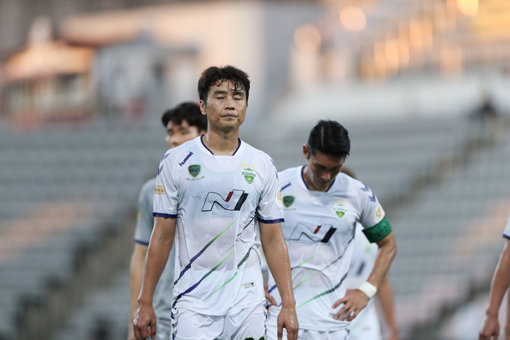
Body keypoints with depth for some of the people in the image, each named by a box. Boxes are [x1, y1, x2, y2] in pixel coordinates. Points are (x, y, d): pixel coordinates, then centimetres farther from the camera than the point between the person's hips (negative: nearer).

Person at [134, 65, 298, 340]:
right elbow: (162, 236, 3)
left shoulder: (262, 165, 8)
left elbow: (273, 240, 9)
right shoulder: (176, 161, 1)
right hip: (193, 304, -2)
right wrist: (145, 302, 0)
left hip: (247, 304, 2)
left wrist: (289, 304, 2)